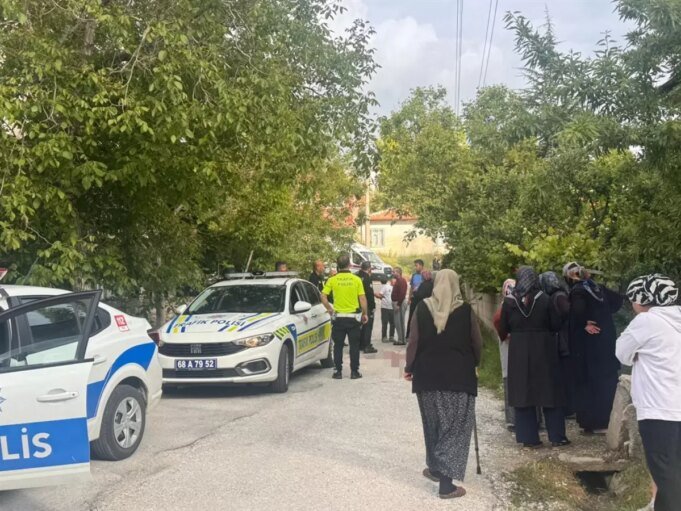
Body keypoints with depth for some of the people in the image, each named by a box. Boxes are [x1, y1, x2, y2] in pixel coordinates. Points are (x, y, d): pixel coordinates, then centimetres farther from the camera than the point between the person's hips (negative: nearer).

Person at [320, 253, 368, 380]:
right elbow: (362, 299, -5)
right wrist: (364, 313, 6)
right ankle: (354, 372, 11)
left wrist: (330, 309, 7)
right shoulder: (356, 279, -5)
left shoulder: (332, 280, -3)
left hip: (338, 317, 1)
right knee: (354, 346, 8)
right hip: (354, 317, -1)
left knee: (338, 346, 10)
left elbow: (323, 297, -7)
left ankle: (338, 371, 12)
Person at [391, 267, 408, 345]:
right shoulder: (398, 280, 17)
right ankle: (401, 339, 17)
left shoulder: (401, 281, -15)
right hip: (397, 303, 11)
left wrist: (398, 304, -23)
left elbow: (402, 293, -22)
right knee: (399, 322, 13)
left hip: (399, 303, -11)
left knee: (399, 322, -7)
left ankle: (402, 340, -4)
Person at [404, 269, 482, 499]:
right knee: (454, 427, 1)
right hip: (458, 374, -2)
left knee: (433, 424, 18)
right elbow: (477, 343, 3)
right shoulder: (466, 310, -5)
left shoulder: (422, 308, -1)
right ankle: (446, 481, -3)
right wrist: (472, 365, 21)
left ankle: (436, 467, 30)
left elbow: (413, 341, 0)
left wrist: (410, 367, 12)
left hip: (428, 373, 2)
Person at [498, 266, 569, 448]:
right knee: (549, 392, 9)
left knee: (522, 392, 7)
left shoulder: (509, 301, -5)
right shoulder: (544, 300, -7)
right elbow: (556, 325, -3)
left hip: (519, 352, 1)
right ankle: (557, 436, 12)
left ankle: (529, 437, 8)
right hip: (543, 350, 0)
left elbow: (503, 329, 1)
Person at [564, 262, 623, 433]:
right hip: (607, 339, 7)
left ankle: (593, 422, 4)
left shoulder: (577, 291, -12)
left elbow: (578, 310, -31)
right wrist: (603, 313, 12)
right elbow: (618, 300, 18)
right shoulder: (597, 287, 9)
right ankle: (607, 420, 15)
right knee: (608, 380, 12)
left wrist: (583, 324, -14)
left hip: (588, 343, -7)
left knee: (590, 382, 1)